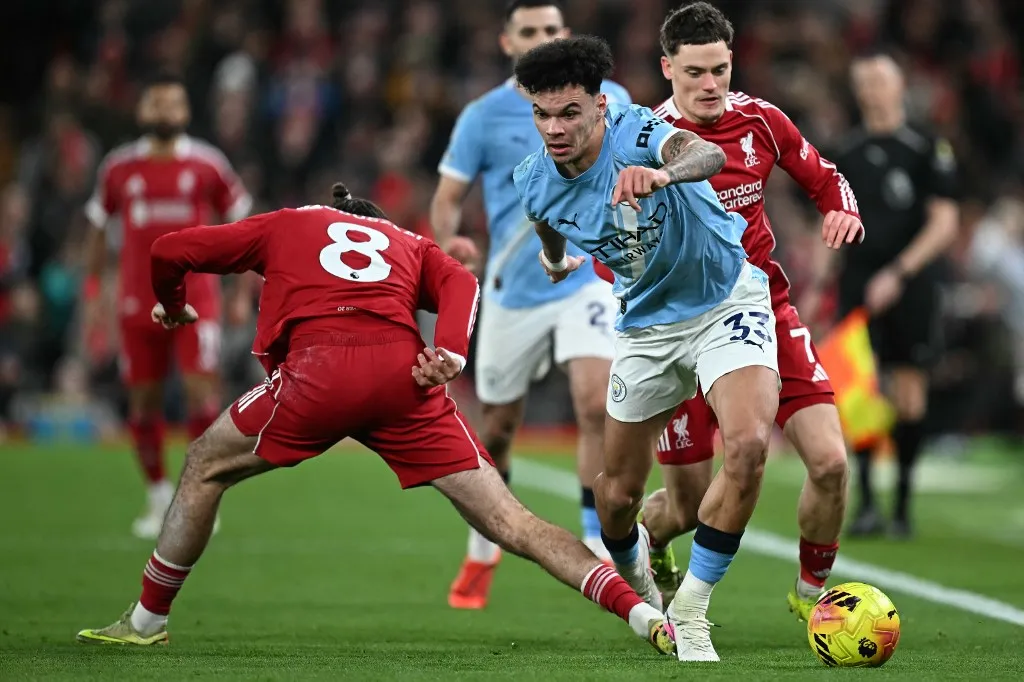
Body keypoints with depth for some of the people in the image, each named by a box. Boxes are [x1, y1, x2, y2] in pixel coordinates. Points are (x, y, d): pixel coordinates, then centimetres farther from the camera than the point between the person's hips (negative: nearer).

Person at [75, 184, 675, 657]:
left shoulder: (285, 225, 32)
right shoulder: (411, 244, 34)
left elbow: (171, 251, 28)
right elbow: (460, 283, 11)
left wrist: (174, 308, 47)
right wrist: (451, 353, -4)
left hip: (321, 367, -2)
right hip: (403, 372, 2)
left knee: (205, 469, 22)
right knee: (508, 520, 1)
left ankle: (147, 621, 26)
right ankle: (642, 613, -12)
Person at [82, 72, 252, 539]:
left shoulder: (207, 164, -1)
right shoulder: (118, 167, 4)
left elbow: (238, 223, 8)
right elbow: (98, 229, 15)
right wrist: (92, 291, 9)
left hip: (196, 299, -2)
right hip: (138, 302, 2)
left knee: (201, 390, -12)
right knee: (143, 401, 5)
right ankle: (158, 496, 20)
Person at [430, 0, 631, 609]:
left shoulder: (608, 99, 1)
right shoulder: (484, 117, -3)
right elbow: (448, 197, -3)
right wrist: (448, 238, -23)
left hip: (589, 279, 0)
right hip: (513, 291, 0)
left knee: (596, 404, -21)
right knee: (499, 428, 10)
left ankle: (600, 548, -13)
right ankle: (482, 555, 32)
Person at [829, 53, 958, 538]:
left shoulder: (927, 149, -2)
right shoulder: (846, 154, 10)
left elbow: (944, 224, -6)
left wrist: (897, 273, -14)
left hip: (911, 283, -2)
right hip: (860, 282, 2)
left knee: (909, 392, 1)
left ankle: (903, 504, 10)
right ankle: (866, 503, -7)